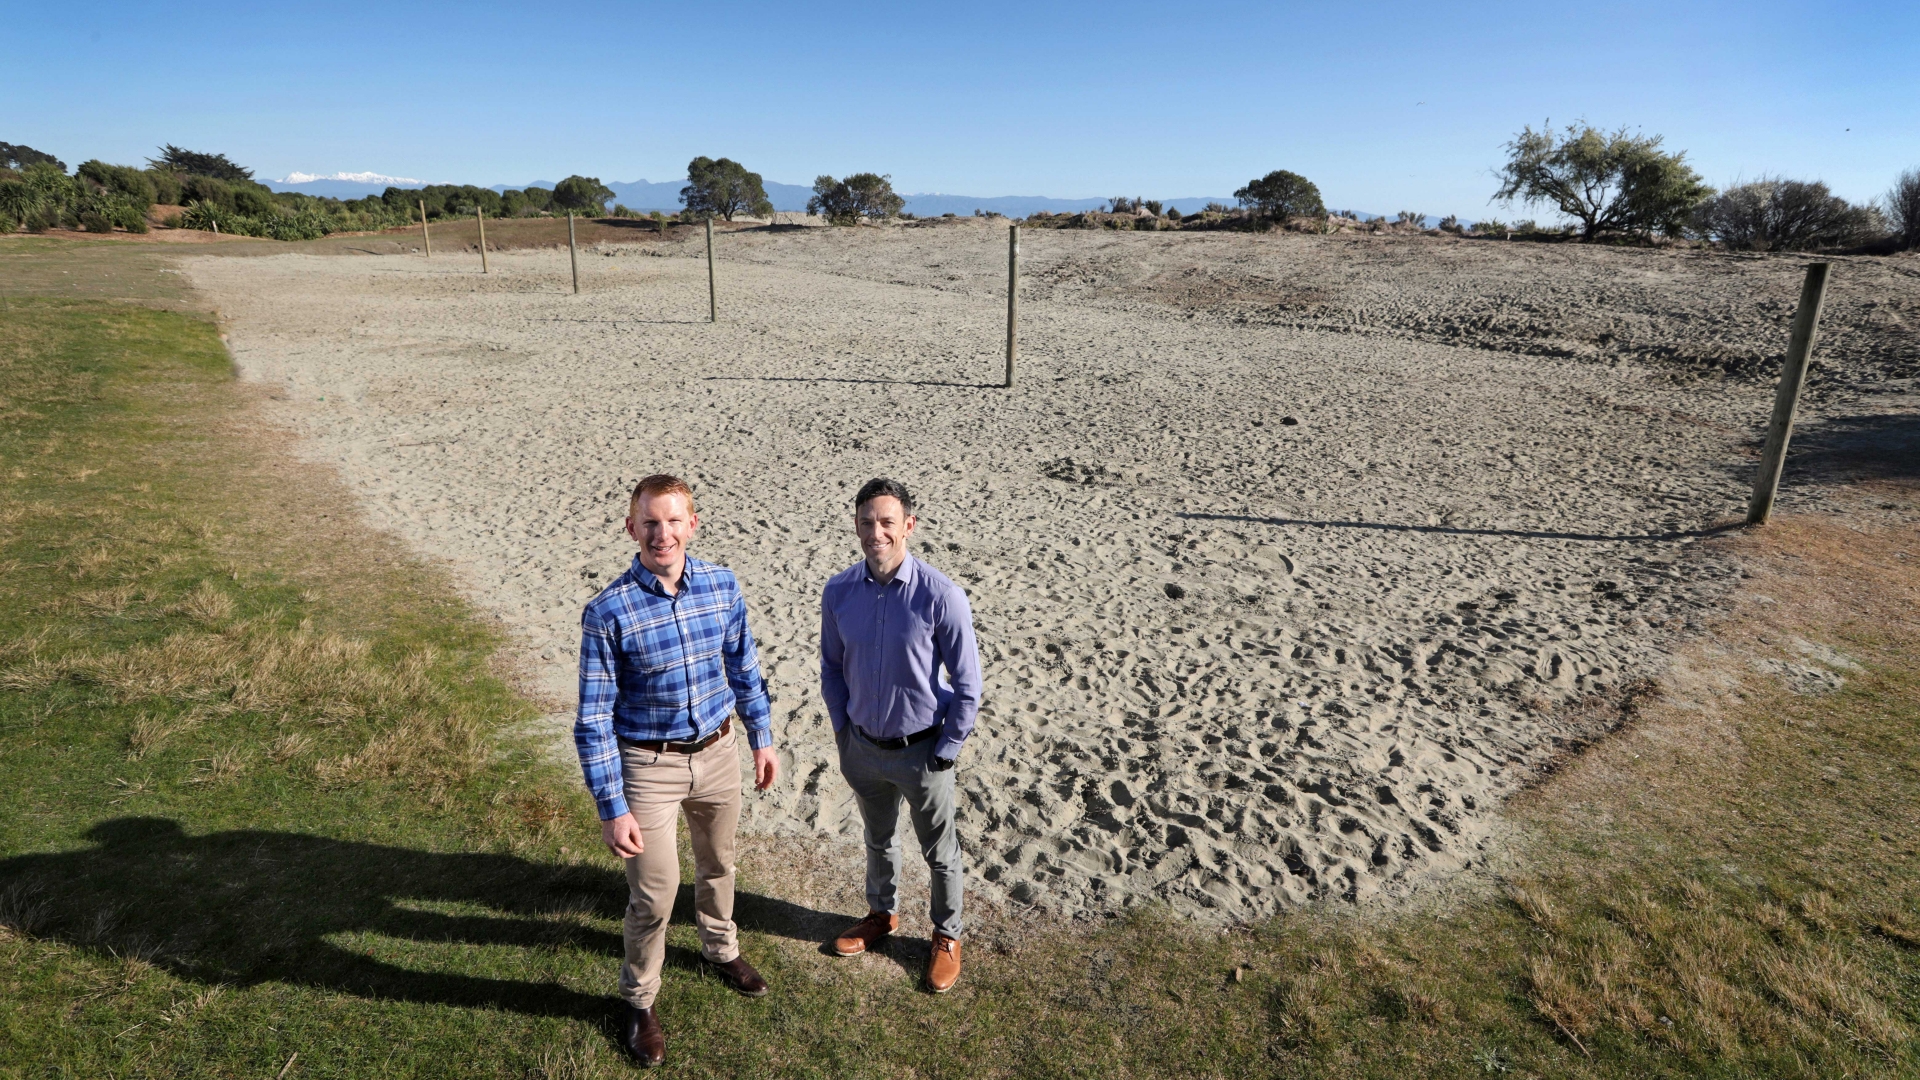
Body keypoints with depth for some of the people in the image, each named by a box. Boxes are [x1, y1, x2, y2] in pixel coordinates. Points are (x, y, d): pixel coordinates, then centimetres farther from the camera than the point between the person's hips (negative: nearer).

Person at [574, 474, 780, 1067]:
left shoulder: (723, 585, -9)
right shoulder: (608, 611, -20)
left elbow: (743, 668, 6)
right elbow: (594, 718, -16)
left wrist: (762, 739, 11)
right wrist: (612, 808, -16)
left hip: (718, 752, 4)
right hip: (649, 765, -4)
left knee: (717, 864, 24)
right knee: (654, 893, 5)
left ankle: (721, 948, 53)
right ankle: (638, 1000, 33)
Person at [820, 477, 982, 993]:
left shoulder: (941, 596, -23)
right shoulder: (838, 592, -11)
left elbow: (967, 683, -14)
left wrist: (946, 752, -12)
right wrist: (842, 729, 5)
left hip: (921, 751, -3)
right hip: (863, 747, 4)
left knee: (940, 852, 17)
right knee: (878, 840, 27)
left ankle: (947, 935, 41)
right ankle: (882, 913, 52)